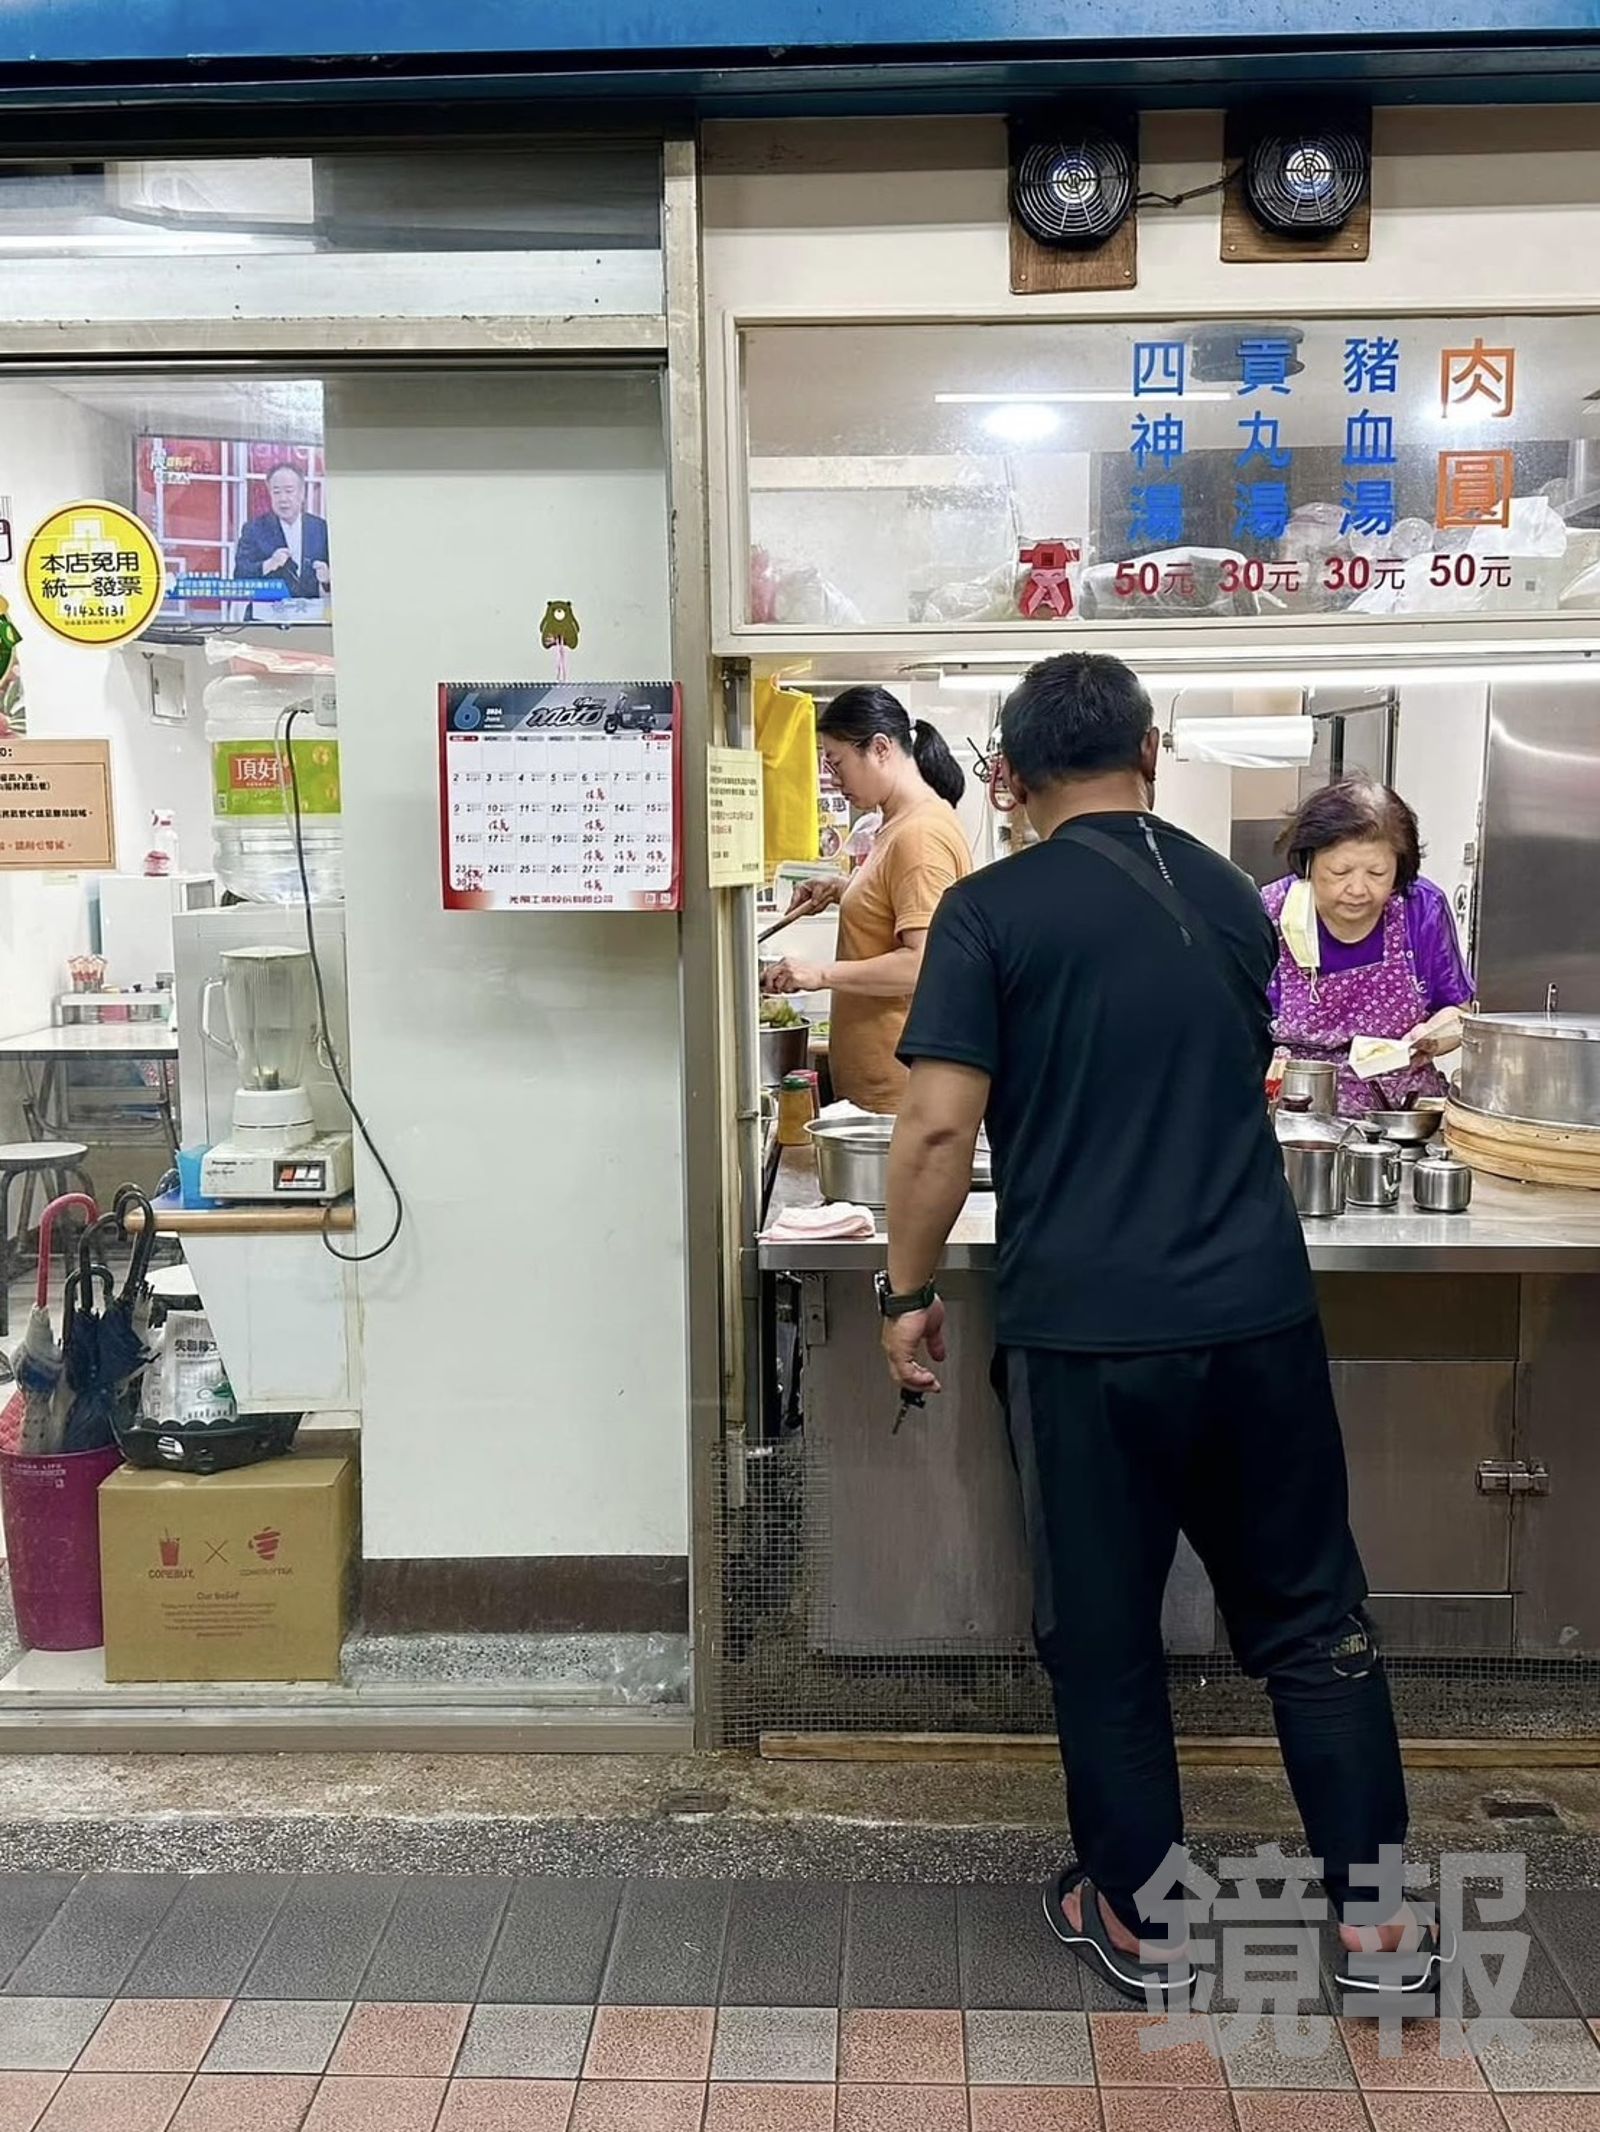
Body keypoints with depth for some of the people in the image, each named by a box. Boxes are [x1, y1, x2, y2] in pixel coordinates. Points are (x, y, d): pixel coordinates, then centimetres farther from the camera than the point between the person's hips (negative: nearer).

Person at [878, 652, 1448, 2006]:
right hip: (1259, 1312, 4)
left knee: (1103, 1633, 13)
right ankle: (1378, 1909, 25)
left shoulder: (992, 912, -6)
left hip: (1086, 1331, -4)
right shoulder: (1232, 899, 9)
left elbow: (941, 1126, -13)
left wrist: (909, 1292, -1)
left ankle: (1142, 1918, 26)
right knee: (1312, 1614, 17)